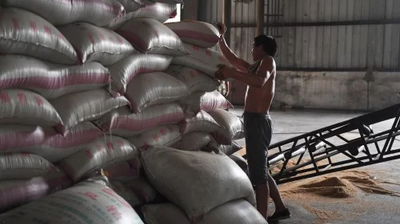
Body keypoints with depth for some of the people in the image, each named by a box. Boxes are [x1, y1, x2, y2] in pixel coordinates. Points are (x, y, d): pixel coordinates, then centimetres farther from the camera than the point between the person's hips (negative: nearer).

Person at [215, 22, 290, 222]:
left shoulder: (268, 61, -7)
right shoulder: (254, 67, 20)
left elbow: (259, 81, -29)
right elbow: (232, 58, 30)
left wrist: (231, 74, -31)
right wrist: (221, 37, 28)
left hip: (258, 122, -10)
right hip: (253, 121, 10)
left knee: (258, 174, -7)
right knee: (260, 170, 19)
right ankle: (280, 209, 30)